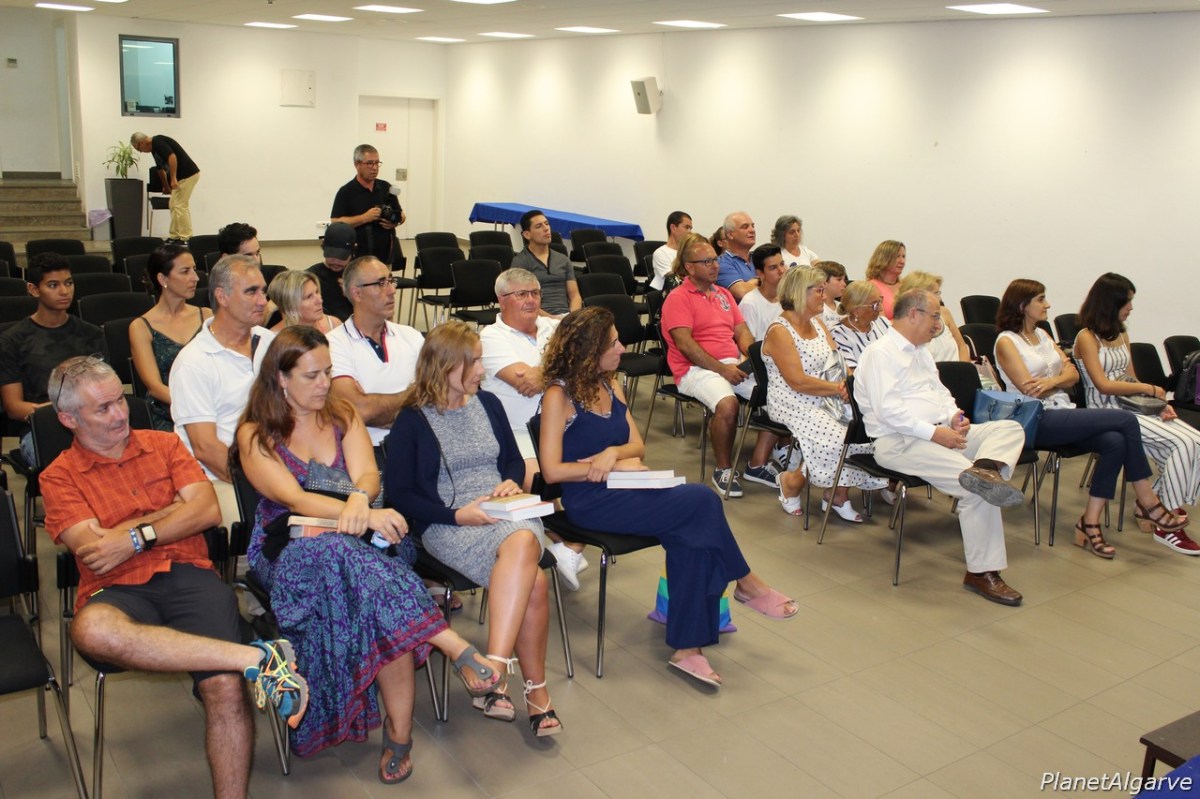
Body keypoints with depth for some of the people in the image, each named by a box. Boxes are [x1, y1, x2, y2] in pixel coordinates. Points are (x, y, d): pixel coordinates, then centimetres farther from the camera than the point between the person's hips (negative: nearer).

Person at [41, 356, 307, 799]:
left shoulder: (163, 444, 19)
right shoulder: (59, 477, 13)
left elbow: (208, 509, 5)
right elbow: (94, 552, -3)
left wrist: (136, 537, -4)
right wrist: (174, 509, 0)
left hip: (189, 576, 1)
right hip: (118, 591, -1)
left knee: (225, 687, -26)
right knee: (91, 630, -40)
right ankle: (256, 657, -35)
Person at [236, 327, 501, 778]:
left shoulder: (342, 416, 13)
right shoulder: (256, 435, 1)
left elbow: (367, 474, -2)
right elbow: (294, 499, -13)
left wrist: (359, 498, -28)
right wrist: (366, 515, -28)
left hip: (352, 545, 3)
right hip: (289, 552, -3)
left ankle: (399, 733, -30)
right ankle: (457, 649, -39)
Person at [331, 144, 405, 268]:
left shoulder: (386, 188, 11)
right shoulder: (346, 192, -2)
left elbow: (401, 215, 18)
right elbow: (336, 223, -9)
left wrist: (395, 222, -5)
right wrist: (364, 218, -17)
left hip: (386, 257, 4)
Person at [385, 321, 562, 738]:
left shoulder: (488, 404, 17)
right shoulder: (413, 420, 1)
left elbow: (514, 460, 26)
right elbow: (399, 493, -2)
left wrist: (511, 482, 2)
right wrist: (457, 515, -14)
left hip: (505, 514, 5)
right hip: (447, 524, -4)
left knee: (523, 543, -34)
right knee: (532, 581, -32)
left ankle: (495, 672, -32)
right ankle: (535, 690, -25)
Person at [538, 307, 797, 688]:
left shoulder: (610, 386, 14)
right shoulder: (559, 396, -8)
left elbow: (637, 445, 15)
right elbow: (552, 470, -12)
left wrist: (614, 452, -10)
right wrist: (617, 466, -10)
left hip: (622, 492, 7)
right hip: (589, 503, -7)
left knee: (692, 537, -22)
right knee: (702, 501, -21)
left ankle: (687, 646, -19)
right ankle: (746, 584, 2)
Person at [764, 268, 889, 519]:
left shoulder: (818, 323, 14)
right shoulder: (779, 332, -12)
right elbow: (799, 382, -19)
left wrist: (848, 382, -12)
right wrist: (839, 388, -19)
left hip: (823, 400, 8)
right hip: (792, 405, -8)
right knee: (839, 437, -26)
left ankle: (839, 495, -6)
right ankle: (793, 481, -2)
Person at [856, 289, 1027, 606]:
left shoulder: (921, 352, 27)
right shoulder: (880, 352, -5)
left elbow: (941, 392, 28)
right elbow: (887, 408, -17)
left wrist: (953, 415, 3)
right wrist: (933, 432, -22)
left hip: (942, 434, 10)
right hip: (900, 442, -10)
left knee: (1010, 429, -14)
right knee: (977, 490, -29)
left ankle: (985, 468, -40)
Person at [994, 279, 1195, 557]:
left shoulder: (1041, 334, 21)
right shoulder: (1006, 342, -3)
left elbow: (1073, 374, 12)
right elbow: (1030, 391, -12)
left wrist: (1051, 381, -9)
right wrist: (1060, 379, 4)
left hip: (1063, 412, 8)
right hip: (1037, 421, -8)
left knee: (1115, 441, -23)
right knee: (1126, 420, -20)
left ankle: (1090, 525, -20)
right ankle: (1149, 504, -8)